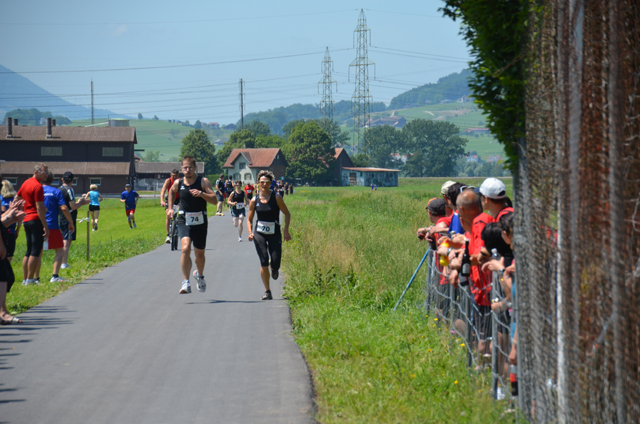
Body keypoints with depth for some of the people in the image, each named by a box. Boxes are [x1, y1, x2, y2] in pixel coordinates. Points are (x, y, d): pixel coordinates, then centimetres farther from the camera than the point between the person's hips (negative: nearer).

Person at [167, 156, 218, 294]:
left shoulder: (203, 182, -6)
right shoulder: (178, 183, 0)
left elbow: (215, 200, -13)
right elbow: (171, 191, 25)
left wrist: (201, 193, -27)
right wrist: (170, 207, 18)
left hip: (200, 222, 0)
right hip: (184, 221, 0)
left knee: (200, 254, 15)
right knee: (185, 248, -24)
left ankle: (199, 275, 47)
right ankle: (185, 283, -23)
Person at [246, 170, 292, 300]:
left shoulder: (276, 198, -4)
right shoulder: (254, 200, 2)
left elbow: (287, 214, 3)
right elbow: (249, 219, 10)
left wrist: (286, 230, -8)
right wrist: (250, 233, -6)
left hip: (274, 234, -1)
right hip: (259, 233, 1)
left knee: (275, 263, -9)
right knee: (264, 261, -14)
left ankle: (274, 269, 32)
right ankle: (267, 292, -4)